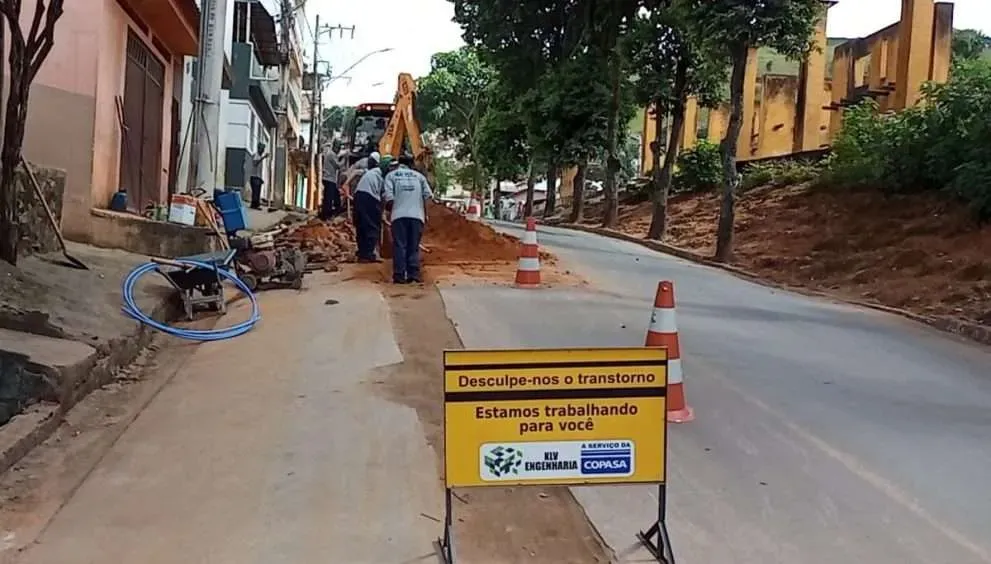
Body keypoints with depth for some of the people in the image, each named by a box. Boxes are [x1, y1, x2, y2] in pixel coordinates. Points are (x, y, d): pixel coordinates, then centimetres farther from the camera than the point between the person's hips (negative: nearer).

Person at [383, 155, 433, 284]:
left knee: (400, 245, 1)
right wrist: (425, 214, 15)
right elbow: (427, 196, 7)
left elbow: (388, 197, -3)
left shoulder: (391, 175, 10)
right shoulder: (418, 176, 15)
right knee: (414, 246, 8)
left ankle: (399, 275, -3)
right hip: (417, 215, 1)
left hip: (399, 215, -1)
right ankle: (414, 273, 0)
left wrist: (389, 209, 13)